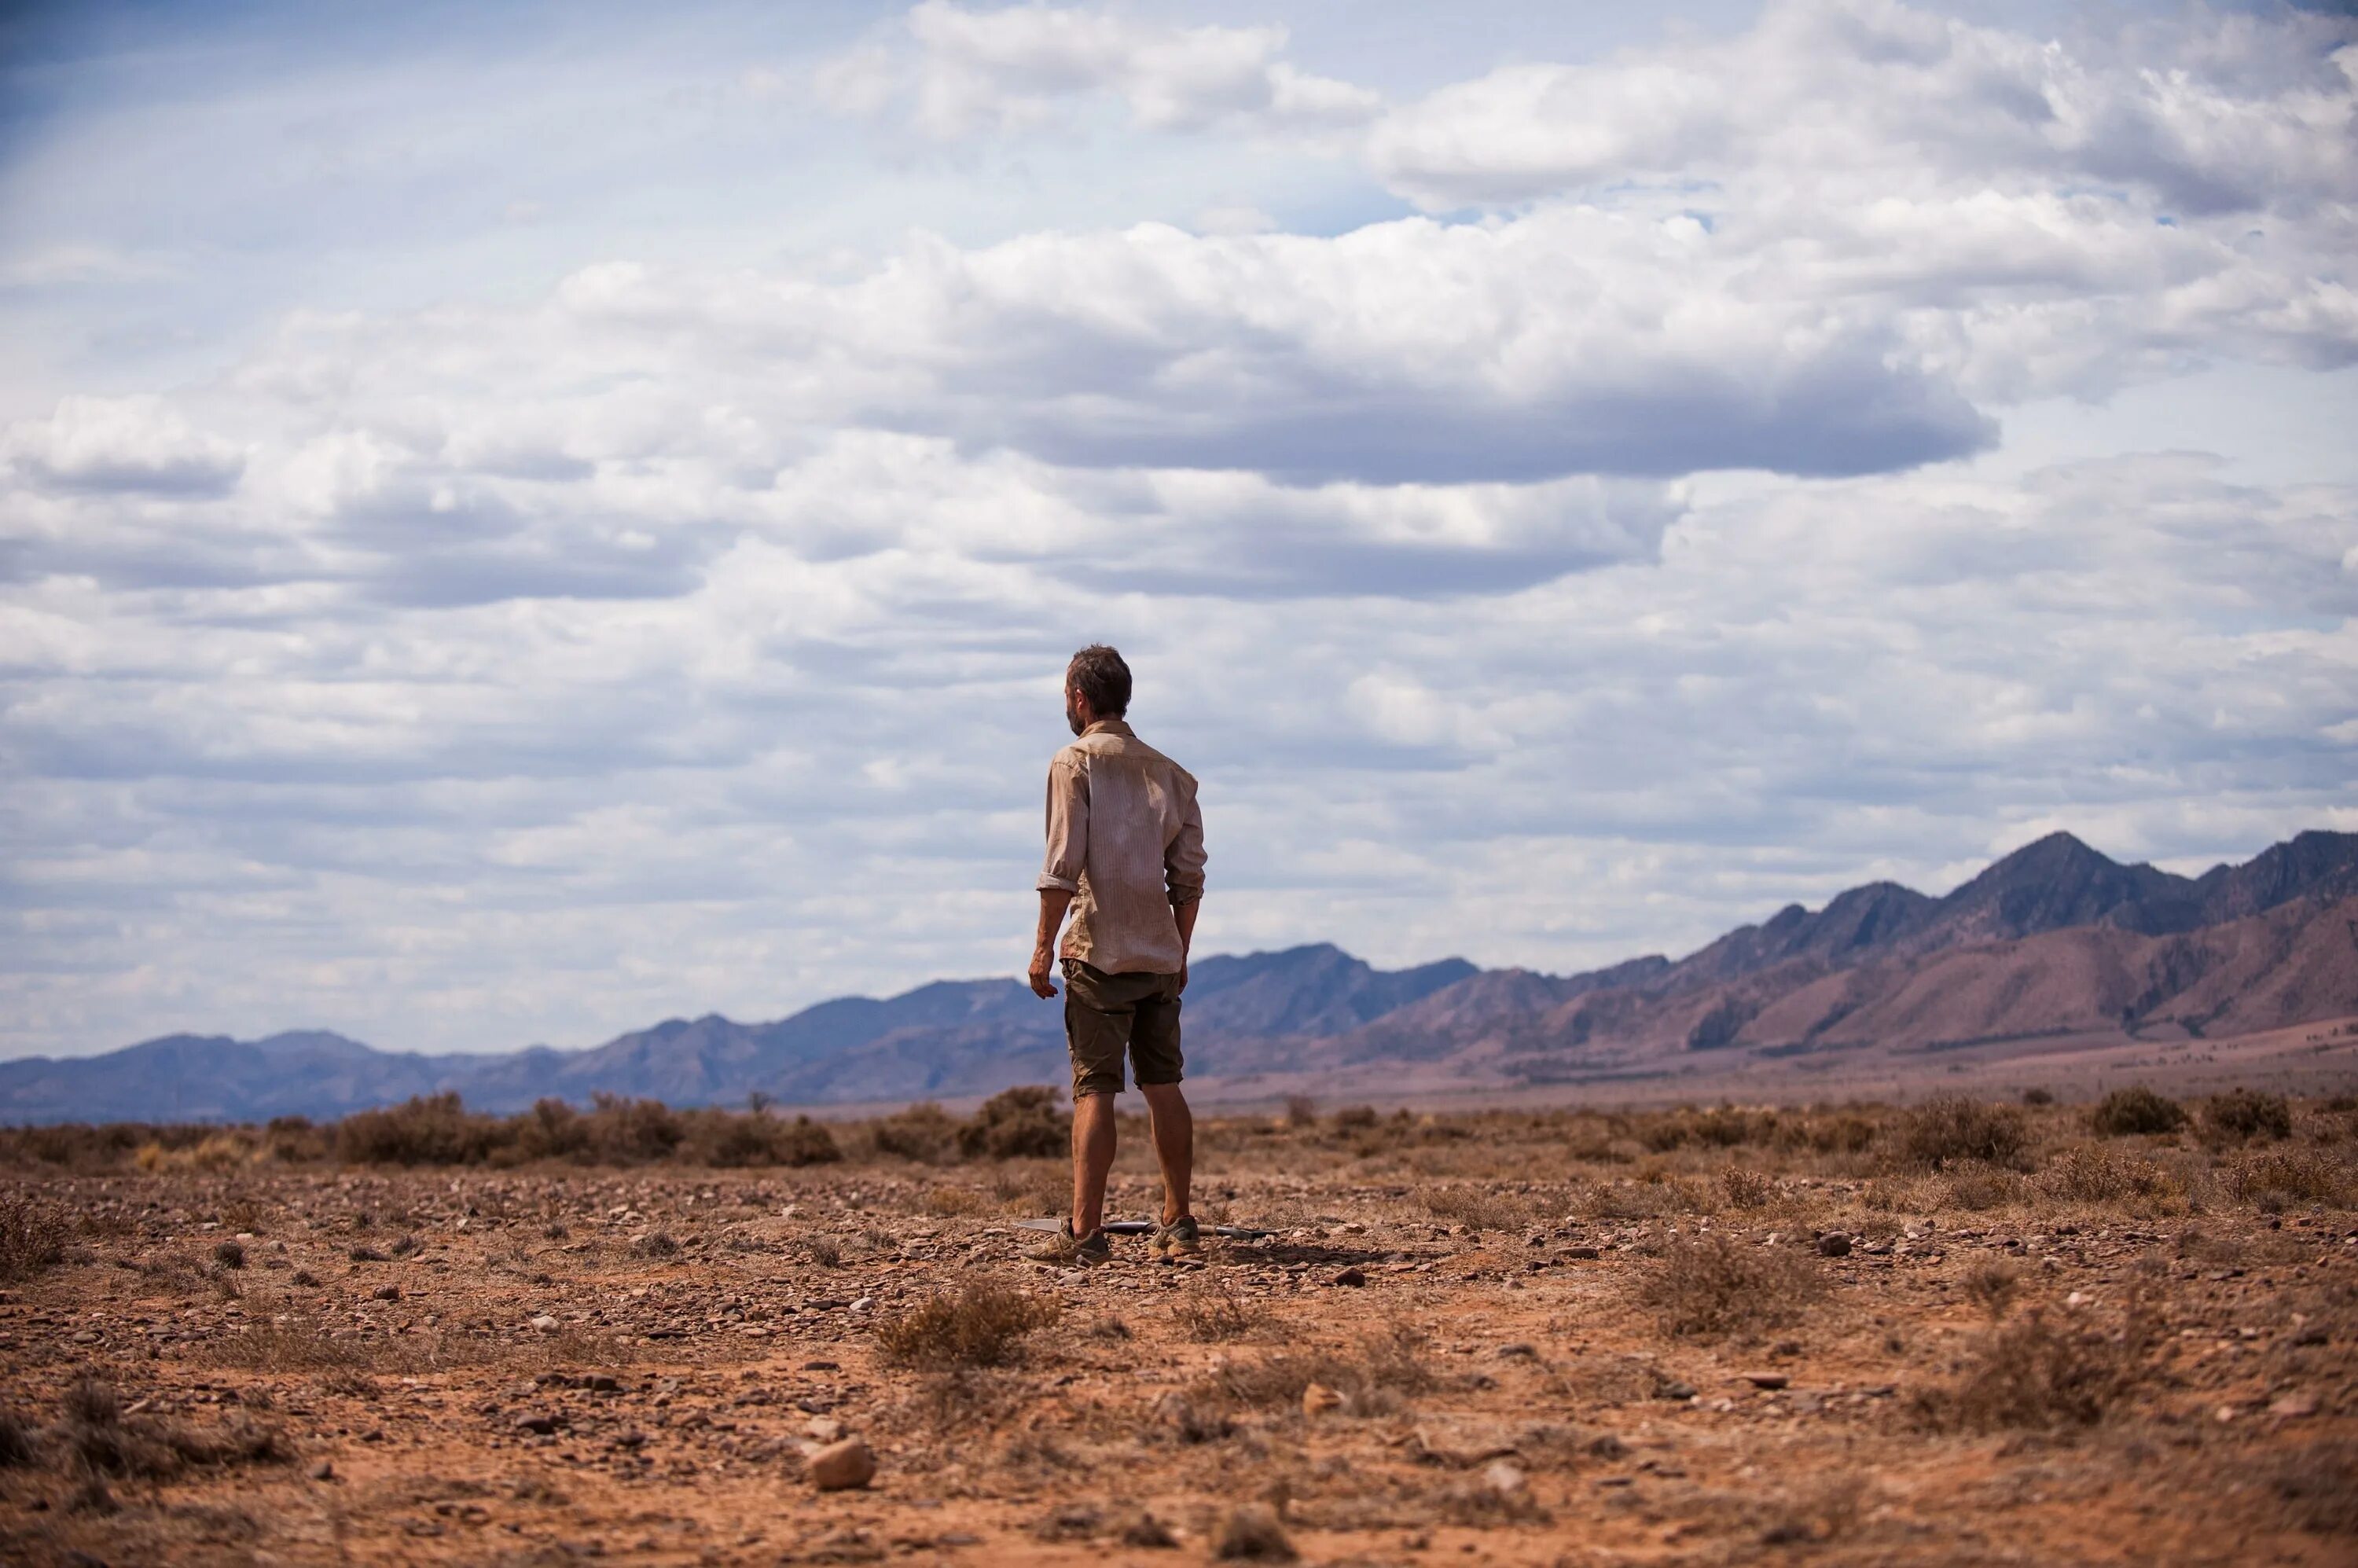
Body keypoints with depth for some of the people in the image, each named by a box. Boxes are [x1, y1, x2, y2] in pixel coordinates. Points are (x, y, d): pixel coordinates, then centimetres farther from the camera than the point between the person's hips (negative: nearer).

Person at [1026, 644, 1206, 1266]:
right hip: (1159, 953, 5)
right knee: (1163, 1085, 11)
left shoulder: (1076, 763, -3)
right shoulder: (1170, 773, 13)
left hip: (1099, 951, -5)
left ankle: (1085, 1232, -12)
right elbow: (1189, 875, 11)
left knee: (1094, 1090, -7)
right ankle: (1178, 1224, 11)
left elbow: (1064, 863, -12)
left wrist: (1045, 944, -8)